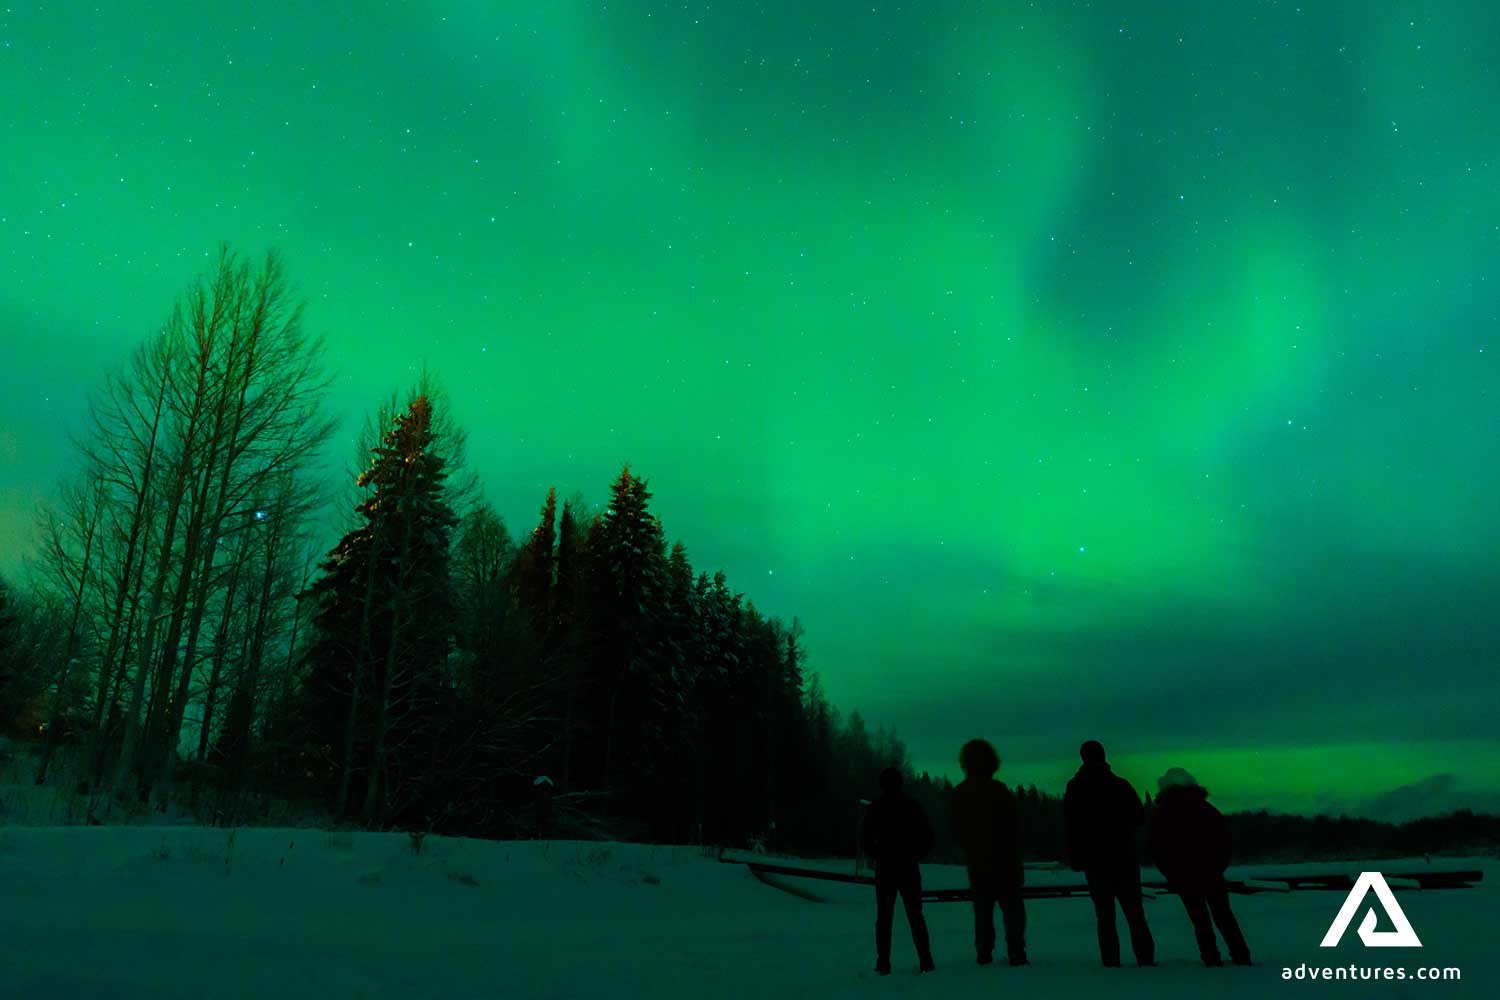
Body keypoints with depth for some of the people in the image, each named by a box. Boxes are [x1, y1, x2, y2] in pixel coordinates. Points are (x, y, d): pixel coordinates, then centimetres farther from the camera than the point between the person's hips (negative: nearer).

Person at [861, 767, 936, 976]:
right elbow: (927, 833, -1)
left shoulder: (876, 807, -3)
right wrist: (918, 855, 10)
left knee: (884, 917, 7)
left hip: (885, 867, -1)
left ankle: (883, 963, 0)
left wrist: (873, 856, 7)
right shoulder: (912, 805, 0)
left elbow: (865, 837, -8)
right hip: (909, 867, 1)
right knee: (915, 916, 10)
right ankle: (926, 961, 4)